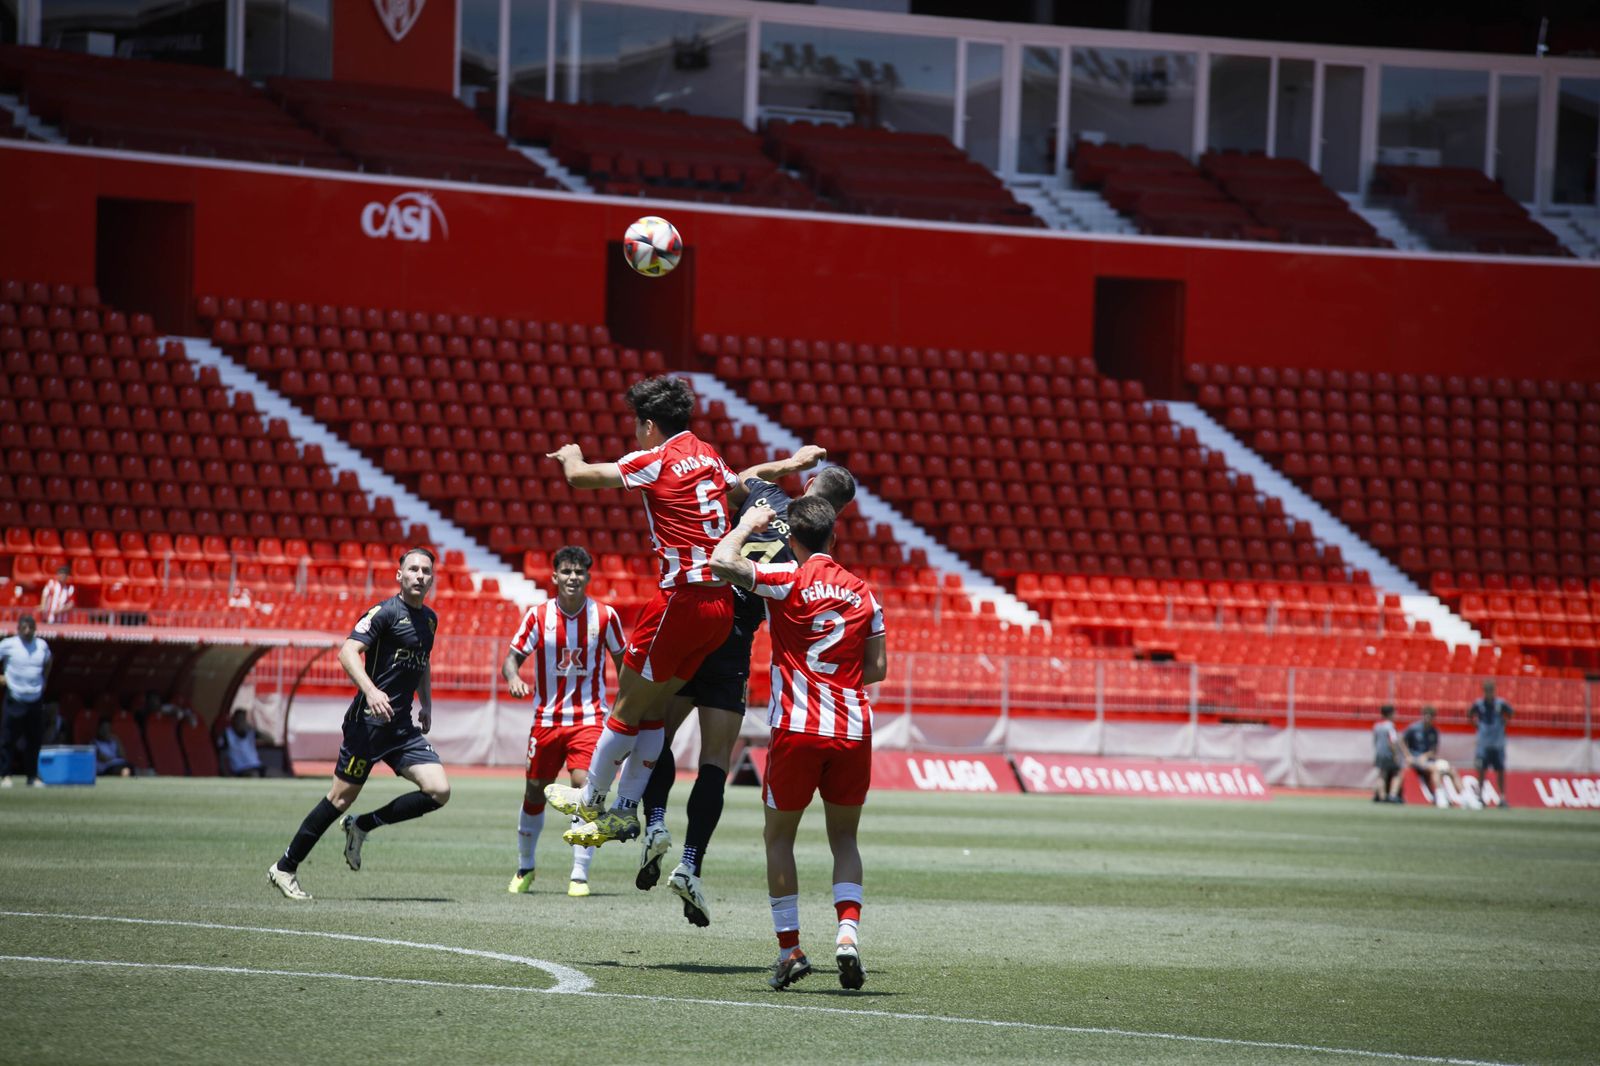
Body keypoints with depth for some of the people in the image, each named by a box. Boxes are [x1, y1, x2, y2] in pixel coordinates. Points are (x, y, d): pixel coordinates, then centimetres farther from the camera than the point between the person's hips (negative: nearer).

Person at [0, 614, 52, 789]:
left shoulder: (42, 645, 7)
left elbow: (47, 663, 26)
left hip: (35, 700, 4)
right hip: (14, 700, -4)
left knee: (34, 740, 8)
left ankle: (32, 776, 17)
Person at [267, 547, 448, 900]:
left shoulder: (429, 619, 14)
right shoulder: (385, 612, -10)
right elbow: (348, 652, -21)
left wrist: (426, 704, 21)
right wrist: (371, 691, -35)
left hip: (403, 726, 7)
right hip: (369, 721, -7)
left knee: (439, 791, -8)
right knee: (342, 797, -3)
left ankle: (361, 826, 7)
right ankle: (284, 869, 10)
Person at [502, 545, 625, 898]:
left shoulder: (605, 616, -3)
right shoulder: (538, 616, -3)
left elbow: (622, 660, 10)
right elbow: (511, 658, -2)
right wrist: (513, 678, -25)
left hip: (589, 718, -2)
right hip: (547, 719, 2)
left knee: (583, 786, -18)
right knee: (534, 793, 9)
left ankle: (579, 875, -12)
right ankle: (525, 867, 31)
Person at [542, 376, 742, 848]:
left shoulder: (656, 460, -10)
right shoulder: (708, 456, 12)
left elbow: (579, 475, -5)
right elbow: (741, 490, 32)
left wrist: (570, 456, 14)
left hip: (683, 597, -8)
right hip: (722, 602, 8)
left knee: (627, 706, 6)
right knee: (653, 708, 13)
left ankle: (592, 799, 18)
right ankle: (625, 811, 14)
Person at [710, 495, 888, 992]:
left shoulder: (788, 579, -4)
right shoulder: (862, 592, 10)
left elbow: (722, 562, -16)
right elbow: (878, 667, 11)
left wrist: (747, 524, 2)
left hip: (798, 728, -3)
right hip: (853, 730, 3)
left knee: (779, 836, 13)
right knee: (844, 838, 16)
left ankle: (790, 949, 9)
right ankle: (848, 930, -6)